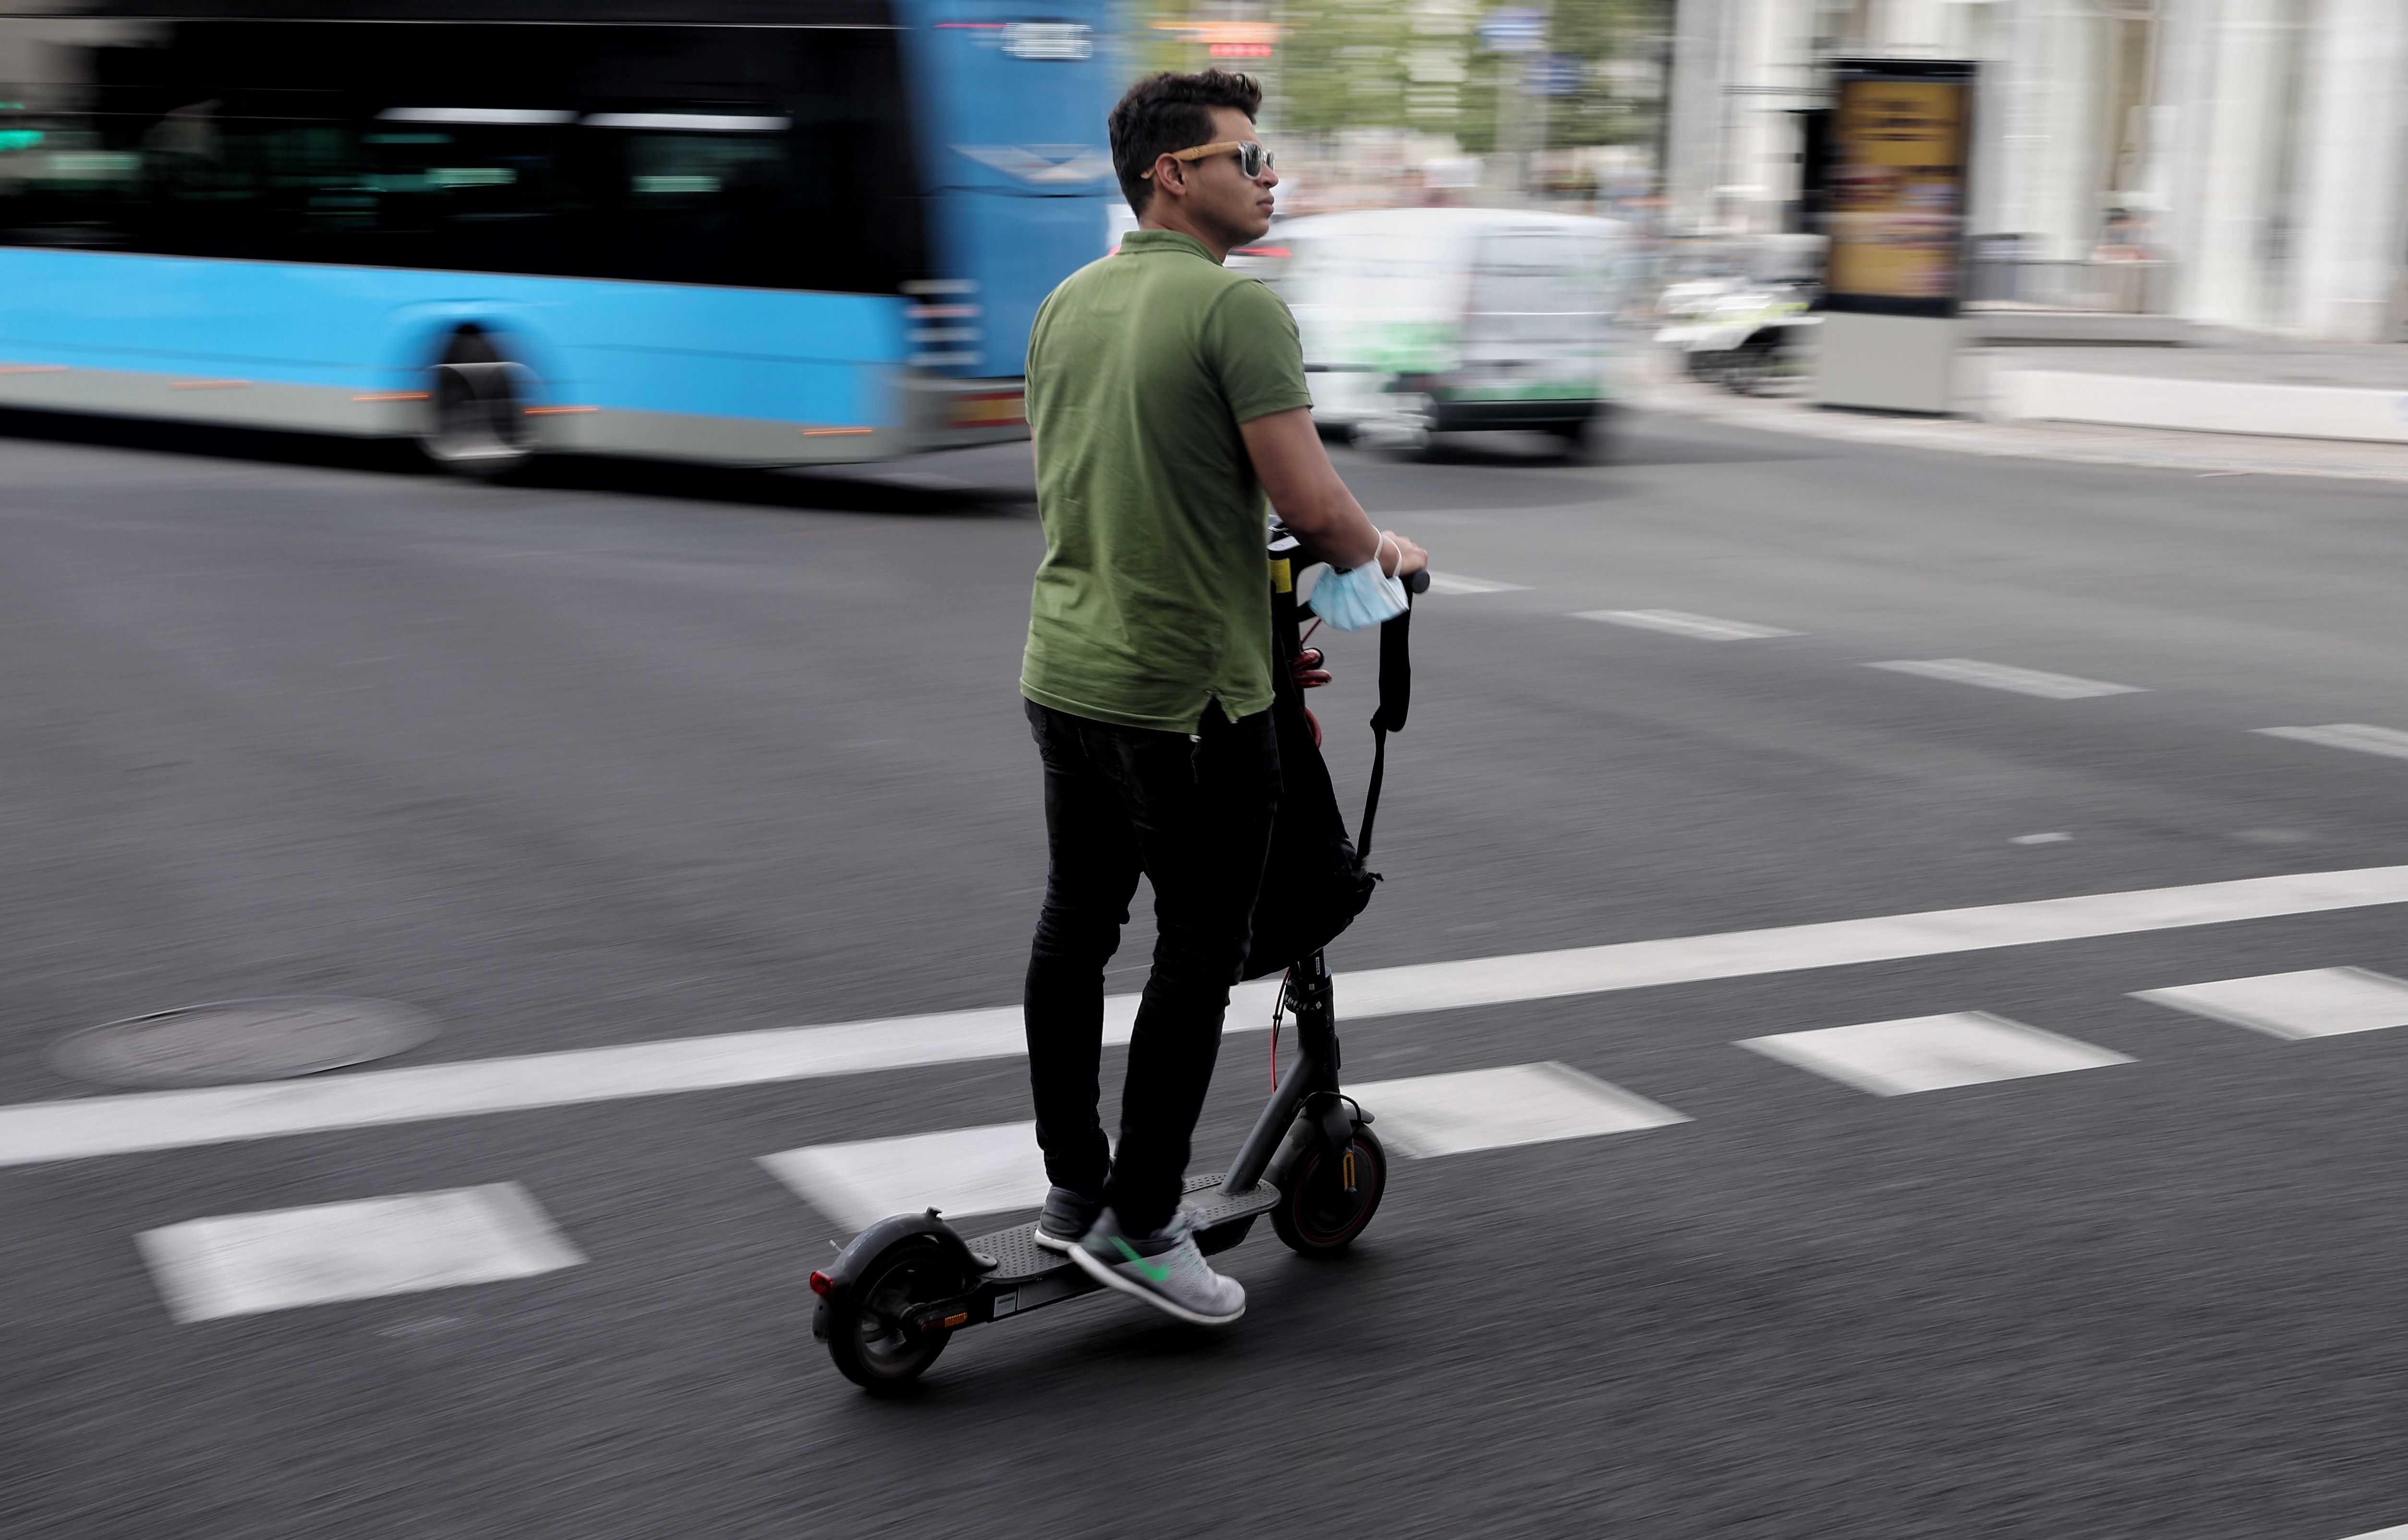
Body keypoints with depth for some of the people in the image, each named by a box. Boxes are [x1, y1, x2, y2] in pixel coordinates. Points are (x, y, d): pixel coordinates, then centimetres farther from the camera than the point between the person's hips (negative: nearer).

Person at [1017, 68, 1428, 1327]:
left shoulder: (1066, 303, 10)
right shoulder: (1238, 305, -15)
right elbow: (1312, 506, -19)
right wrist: (1380, 551, 2)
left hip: (1063, 669, 8)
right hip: (1192, 695, -8)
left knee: (1074, 928, 16)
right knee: (1196, 956, 2)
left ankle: (1072, 1187, 27)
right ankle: (1140, 1225, 8)